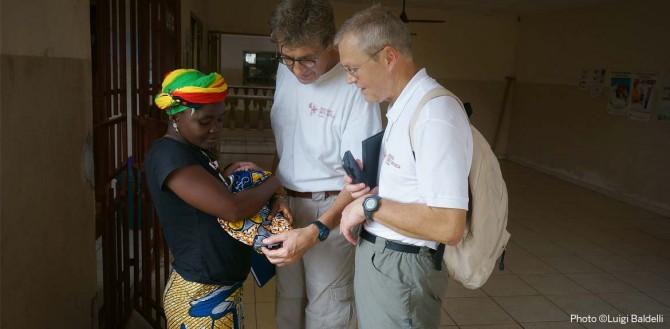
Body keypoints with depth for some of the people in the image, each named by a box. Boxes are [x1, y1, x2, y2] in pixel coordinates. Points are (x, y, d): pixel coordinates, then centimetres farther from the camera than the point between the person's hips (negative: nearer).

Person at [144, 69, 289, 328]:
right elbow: (232, 209, -29)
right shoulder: (169, 156, -22)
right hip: (200, 297, -8)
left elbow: (222, 196, 12)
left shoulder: (196, 150, 7)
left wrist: (269, 201, -7)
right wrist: (273, 183, -12)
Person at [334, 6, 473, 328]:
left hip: (400, 268, -9)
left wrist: (369, 204, -21)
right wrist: (369, 187, 1)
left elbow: (448, 226, -28)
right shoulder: (403, 107, 9)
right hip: (376, 256, 9)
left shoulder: (435, 114, -23)